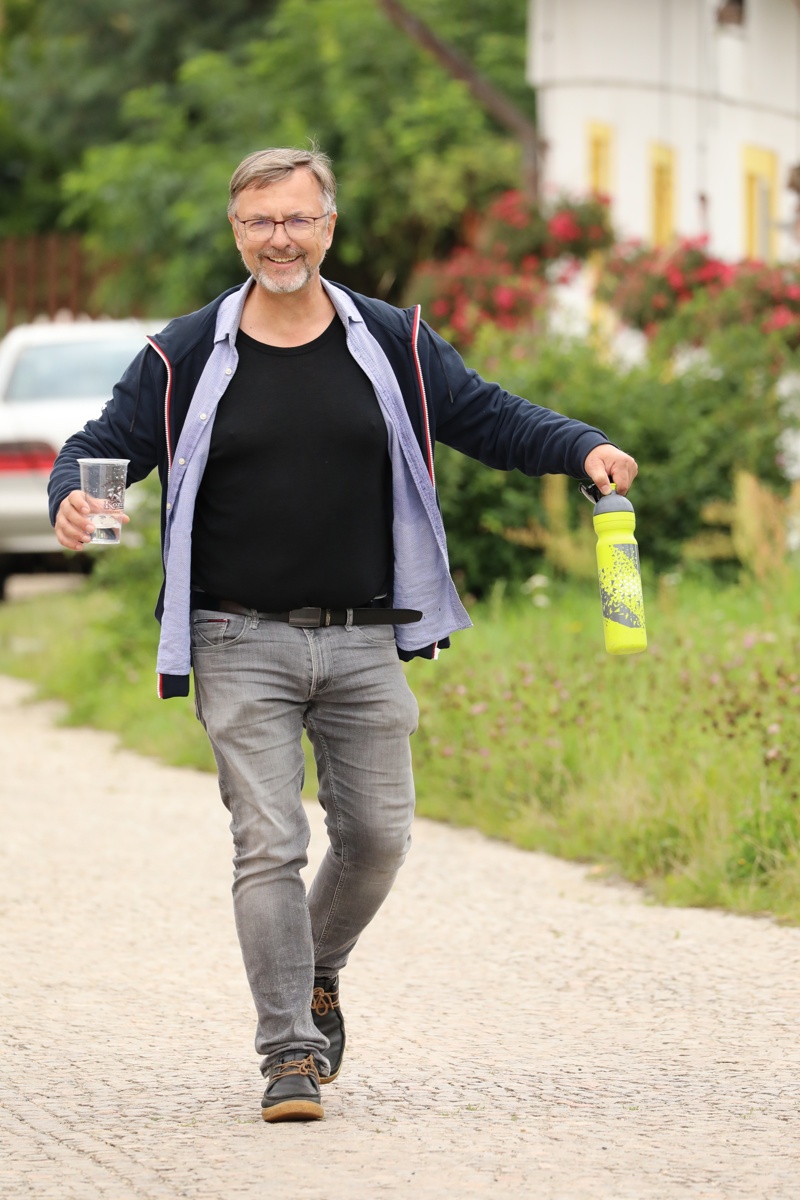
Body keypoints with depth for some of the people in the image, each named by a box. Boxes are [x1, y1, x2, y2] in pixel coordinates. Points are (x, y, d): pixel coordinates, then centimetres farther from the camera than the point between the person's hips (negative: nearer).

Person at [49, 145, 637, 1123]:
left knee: (376, 838, 6)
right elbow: (105, 444, 3)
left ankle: (315, 975, 35)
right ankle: (290, 1052, -4)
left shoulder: (394, 346, 5)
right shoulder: (184, 360, 1)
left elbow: (488, 418, 10)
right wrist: (72, 496, -19)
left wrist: (583, 449, -6)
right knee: (268, 847, -9)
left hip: (364, 645, 2)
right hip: (241, 647, -2)